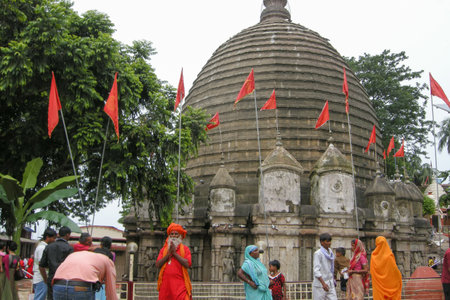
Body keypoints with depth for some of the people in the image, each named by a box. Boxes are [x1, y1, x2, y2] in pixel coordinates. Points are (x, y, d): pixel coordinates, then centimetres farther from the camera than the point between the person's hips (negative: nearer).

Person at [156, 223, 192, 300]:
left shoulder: (185, 249, 8)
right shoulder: (163, 249, 17)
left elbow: (187, 264, -8)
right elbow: (158, 264, 5)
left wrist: (175, 253, -5)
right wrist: (168, 254, -4)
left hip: (180, 284, -2)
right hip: (165, 283, 3)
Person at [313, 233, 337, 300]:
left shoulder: (330, 252, 11)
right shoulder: (318, 253, -11)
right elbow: (316, 270, -17)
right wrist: (323, 283, -24)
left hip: (330, 284, 7)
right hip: (320, 284, -6)